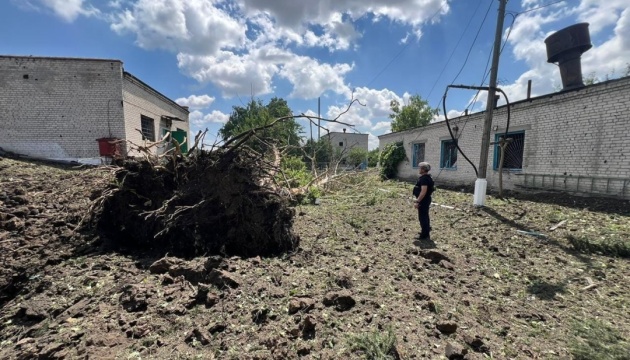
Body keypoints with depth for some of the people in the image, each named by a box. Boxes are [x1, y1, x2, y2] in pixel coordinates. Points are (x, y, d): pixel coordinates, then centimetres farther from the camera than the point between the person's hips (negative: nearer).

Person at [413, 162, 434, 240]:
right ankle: (426, 232, 36)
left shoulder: (424, 178, -22)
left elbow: (423, 191, -29)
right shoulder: (427, 177, 12)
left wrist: (417, 202, -27)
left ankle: (425, 235, 7)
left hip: (423, 200, -11)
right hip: (426, 200, 11)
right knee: (425, 216, 21)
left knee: (422, 217, -2)